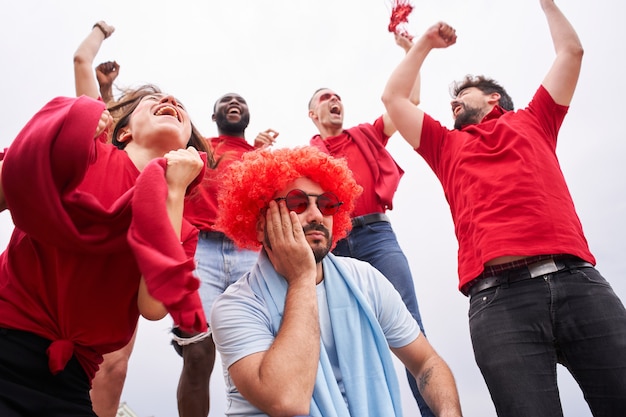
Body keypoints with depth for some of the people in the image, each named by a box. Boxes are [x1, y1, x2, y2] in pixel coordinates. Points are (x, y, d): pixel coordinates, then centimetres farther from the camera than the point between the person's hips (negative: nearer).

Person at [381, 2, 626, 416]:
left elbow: (571, 51, 34)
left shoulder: (533, 122, 27)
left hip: (579, 280, 1)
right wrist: (425, 43, 38)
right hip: (499, 295, 0)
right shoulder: (447, 145, 28)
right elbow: (393, 97, 31)